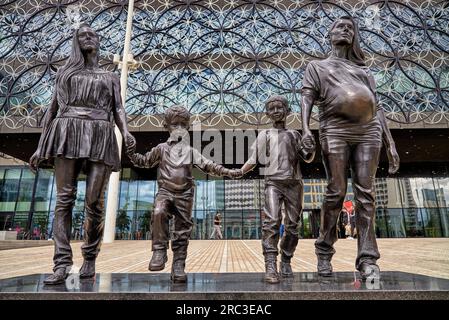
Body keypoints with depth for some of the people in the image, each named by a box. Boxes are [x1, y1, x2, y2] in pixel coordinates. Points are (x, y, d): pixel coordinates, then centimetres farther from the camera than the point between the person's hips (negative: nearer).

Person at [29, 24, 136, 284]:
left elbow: (118, 110, 10)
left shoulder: (111, 77, 23)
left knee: (95, 202, -8)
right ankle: (62, 263, -10)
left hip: (100, 137, 0)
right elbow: (53, 109, 18)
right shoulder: (65, 71, 24)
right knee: (65, 198, -10)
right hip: (68, 134, 1)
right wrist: (40, 147, 9)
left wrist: (126, 132, -13)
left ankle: (90, 259, 5)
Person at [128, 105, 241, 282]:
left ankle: (178, 267, 8)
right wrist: (132, 154, 0)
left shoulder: (191, 151, 13)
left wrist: (228, 172, -2)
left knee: (183, 230, 0)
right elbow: (144, 161, 19)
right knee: (158, 213, -32)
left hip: (184, 194, 1)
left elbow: (208, 165, 8)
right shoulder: (162, 148, 13)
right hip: (165, 191, -1)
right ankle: (159, 250, -19)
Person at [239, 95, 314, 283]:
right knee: (272, 222, -19)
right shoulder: (264, 135, 15)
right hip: (273, 183, -2)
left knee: (292, 226, 3)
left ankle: (286, 263, 17)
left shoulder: (295, 135, 18)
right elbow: (253, 161, 13)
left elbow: (308, 159, 13)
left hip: (293, 184, 2)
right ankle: (270, 266, -20)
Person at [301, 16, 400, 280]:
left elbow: (377, 108, 20)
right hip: (335, 131, -3)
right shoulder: (317, 66, 21)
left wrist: (391, 144, 9)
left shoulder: (364, 71, 29)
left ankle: (368, 259, -5)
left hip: (368, 131, 3)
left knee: (365, 193, -6)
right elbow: (307, 98, 4)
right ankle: (325, 251, 5)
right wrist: (305, 128, -16)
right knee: (336, 192, -7)